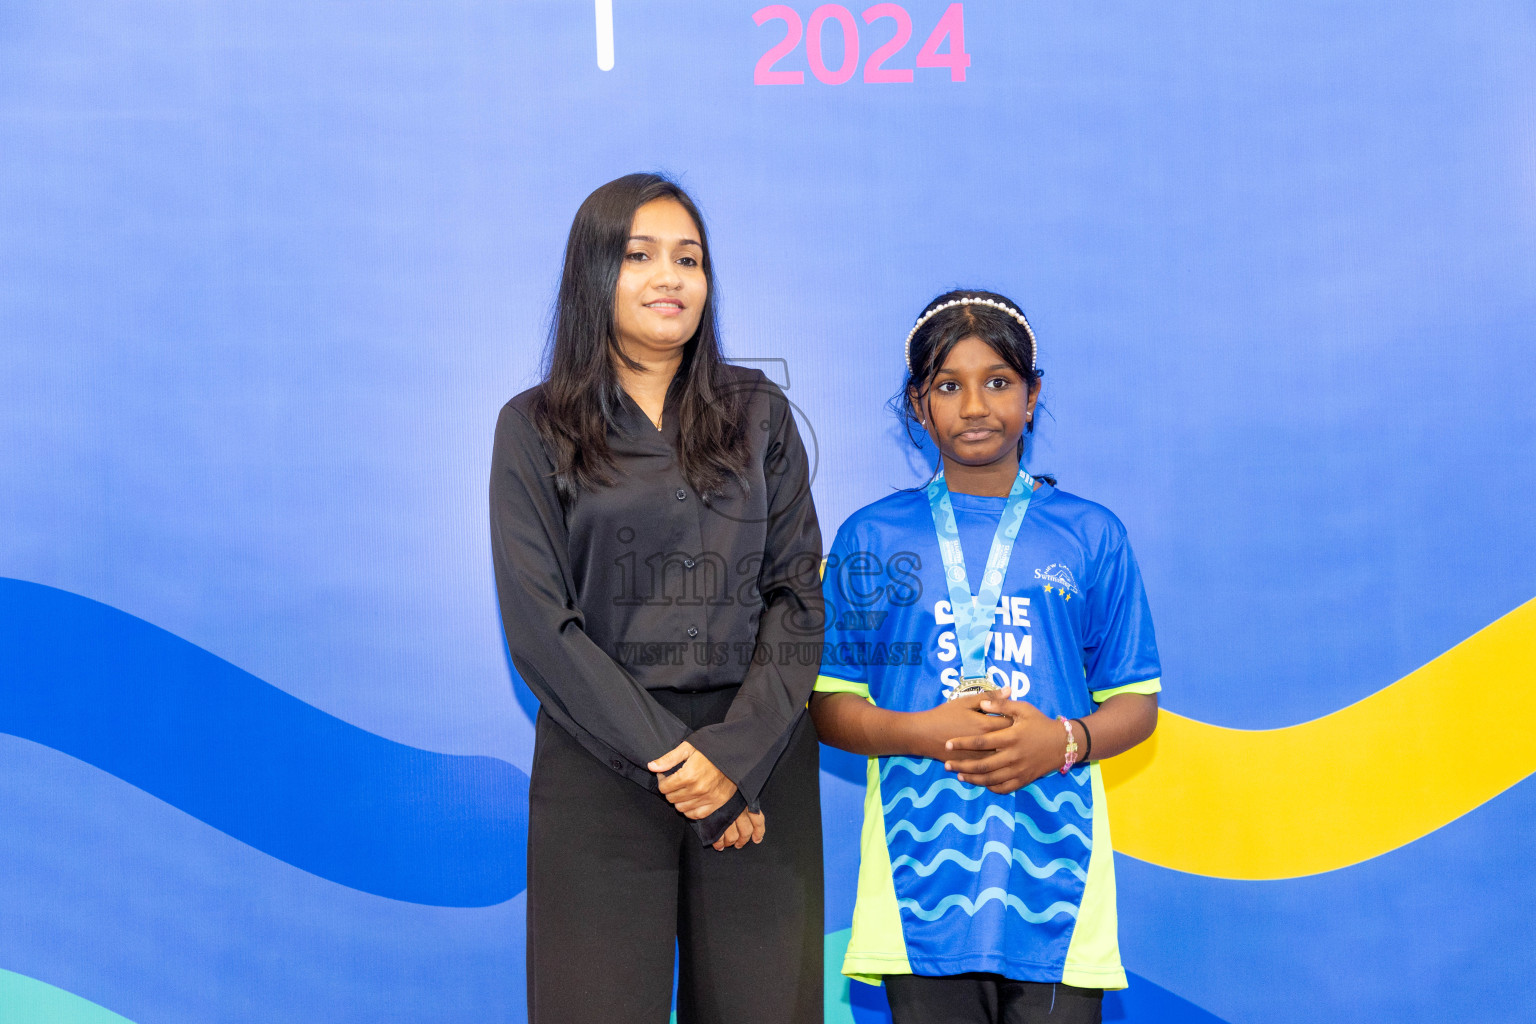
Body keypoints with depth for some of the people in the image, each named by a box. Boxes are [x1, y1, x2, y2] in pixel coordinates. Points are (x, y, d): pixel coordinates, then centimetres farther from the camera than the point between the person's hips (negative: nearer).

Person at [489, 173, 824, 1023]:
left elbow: (800, 593, 3)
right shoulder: (535, 428, 4)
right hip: (600, 766, -1)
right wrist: (667, 758, -11)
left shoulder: (758, 414, 9)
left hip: (761, 769, 2)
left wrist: (739, 753, -10)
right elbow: (540, 625, -3)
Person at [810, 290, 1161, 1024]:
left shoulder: (1090, 536, 8)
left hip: (1052, 864, 1)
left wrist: (1063, 741, -11)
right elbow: (829, 705, 6)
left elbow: (1137, 702, 9)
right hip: (922, 875, 0)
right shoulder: (871, 538, 7)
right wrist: (923, 732, -12)